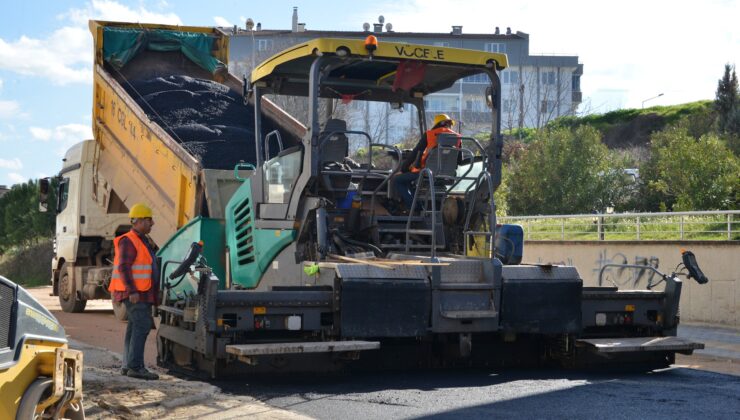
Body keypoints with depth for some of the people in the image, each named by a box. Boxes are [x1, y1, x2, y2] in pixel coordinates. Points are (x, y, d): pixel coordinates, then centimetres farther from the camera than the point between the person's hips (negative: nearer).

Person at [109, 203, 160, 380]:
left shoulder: (142, 241, 19)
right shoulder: (128, 241, -12)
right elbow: (124, 267, -19)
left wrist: (152, 293, 24)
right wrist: (132, 291, -25)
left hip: (141, 293, 10)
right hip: (134, 294, -10)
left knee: (135, 327, 11)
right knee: (142, 325, -15)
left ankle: (128, 365, 17)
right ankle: (135, 366, -17)